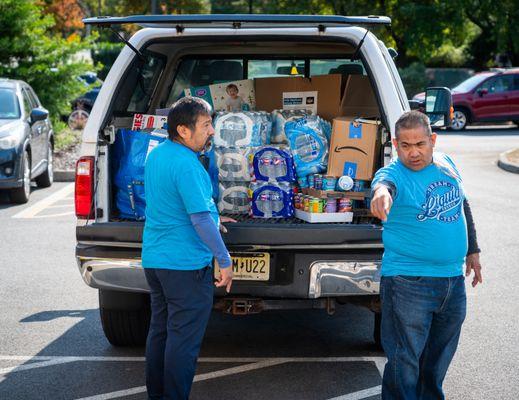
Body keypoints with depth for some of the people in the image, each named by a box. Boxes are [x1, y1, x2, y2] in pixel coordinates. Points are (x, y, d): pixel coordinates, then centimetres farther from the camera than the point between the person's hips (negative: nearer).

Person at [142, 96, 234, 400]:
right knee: (184, 339, -1)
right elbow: (201, 219, -23)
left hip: (153, 259, 9)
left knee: (160, 330, 17)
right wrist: (225, 261, -16)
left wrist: (211, 219, 27)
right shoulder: (187, 165, -20)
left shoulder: (156, 154, 10)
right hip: (186, 264, -9)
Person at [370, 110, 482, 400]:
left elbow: (463, 206, 20)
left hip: (454, 278, 6)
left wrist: (472, 250, 23)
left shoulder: (447, 164, 5)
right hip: (408, 283, -6)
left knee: (440, 357, 21)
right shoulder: (394, 174, -14)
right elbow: (384, 182, -40)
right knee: (405, 361, 0)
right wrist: (381, 191, -64)